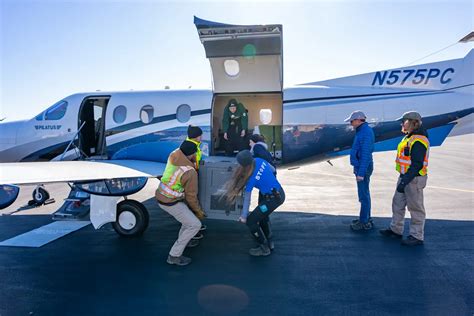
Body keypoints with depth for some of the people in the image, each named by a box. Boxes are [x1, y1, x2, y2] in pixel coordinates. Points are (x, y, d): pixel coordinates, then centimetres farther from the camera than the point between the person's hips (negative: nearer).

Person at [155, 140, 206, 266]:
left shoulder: (173, 155, -8)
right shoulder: (190, 173, -26)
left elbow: (180, 150, 21)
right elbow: (191, 197, -15)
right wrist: (199, 211, 1)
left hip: (161, 196, 9)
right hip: (171, 203, -9)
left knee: (190, 212, 26)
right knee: (195, 225, -1)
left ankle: (183, 240, 40)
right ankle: (174, 256, 5)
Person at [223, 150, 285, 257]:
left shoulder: (251, 179, -23)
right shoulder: (259, 161, -9)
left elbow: (246, 199, -14)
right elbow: (272, 169, 8)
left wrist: (243, 216, -3)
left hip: (273, 199, -9)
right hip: (280, 193, 9)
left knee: (251, 221, 0)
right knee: (261, 214, 29)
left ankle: (264, 248, 12)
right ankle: (266, 240, 44)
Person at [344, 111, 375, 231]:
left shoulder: (366, 132, -19)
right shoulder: (362, 131, 12)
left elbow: (366, 154, -23)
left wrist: (361, 173, -24)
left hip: (363, 168, -10)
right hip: (361, 167, 10)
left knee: (363, 195, -3)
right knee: (364, 194, 17)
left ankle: (364, 222, 6)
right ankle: (366, 219, 29)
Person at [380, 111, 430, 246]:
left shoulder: (418, 141, -20)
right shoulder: (410, 138, 12)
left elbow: (417, 164, -25)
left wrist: (405, 181, -27)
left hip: (414, 179, -10)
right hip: (405, 176, 10)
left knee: (415, 207, 1)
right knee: (398, 204, 17)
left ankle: (417, 236, 14)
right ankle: (396, 230, 30)